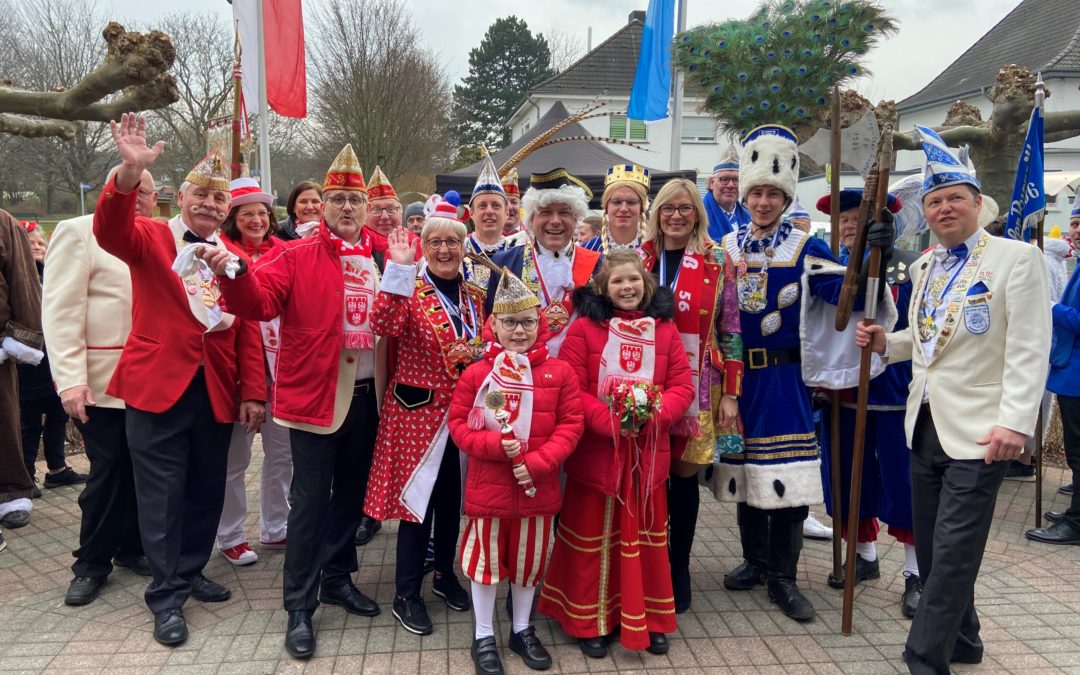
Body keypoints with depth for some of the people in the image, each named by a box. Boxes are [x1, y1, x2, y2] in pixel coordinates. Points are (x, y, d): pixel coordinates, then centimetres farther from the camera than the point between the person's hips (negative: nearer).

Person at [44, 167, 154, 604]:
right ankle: (92, 563, 16)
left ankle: (131, 547, 26)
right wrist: (70, 378, -16)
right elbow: (60, 310, -9)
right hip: (102, 382, -4)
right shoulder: (78, 233, -3)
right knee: (107, 471, 1)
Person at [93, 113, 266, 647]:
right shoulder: (150, 239, 1)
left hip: (217, 392, 4)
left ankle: (190, 572, 31)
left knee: (206, 490, 13)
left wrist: (252, 392, 2)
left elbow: (247, 331, 8)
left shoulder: (234, 258, 10)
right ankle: (166, 596, 14)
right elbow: (110, 231, -22)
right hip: (158, 386, -4)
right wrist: (130, 172, -38)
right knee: (162, 494, 3)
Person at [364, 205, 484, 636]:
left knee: (454, 497, 15)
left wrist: (480, 353, -6)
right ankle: (406, 594, 14)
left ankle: (446, 575, 34)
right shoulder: (409, 290, -7)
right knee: (417, 496, 1)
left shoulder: (474, 297, 9)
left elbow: (487, 346, 17)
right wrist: (399, 269, -31)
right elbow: (384, 326, -27)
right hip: (419, 410, -5)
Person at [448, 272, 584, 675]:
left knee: (529, 560, 16)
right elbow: (458, 424, -3)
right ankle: (484, 637, 27)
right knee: (486, 559, 10)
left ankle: (522, 630, 36)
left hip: (537, 487, 2)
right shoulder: (476, 373, -6)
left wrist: (538, 462, -14)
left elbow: (571, 425, -3)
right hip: (488, 485, -1)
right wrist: (494, 445, -20)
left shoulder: (559, 372, -3)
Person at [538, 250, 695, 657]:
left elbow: (683, 385, 0)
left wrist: (653, 417, -17)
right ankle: (590, 621, 25)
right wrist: (609, 422, -21)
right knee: (593, 536, 10)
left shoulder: (664, 329, 3)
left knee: (645, 534, 15)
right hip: (595, 451, -3)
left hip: (648, 451, 3)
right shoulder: (584, 328, -6)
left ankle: (647, 618, 30)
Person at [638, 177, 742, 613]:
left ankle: (678, 573, 20)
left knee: (684, 476, 6)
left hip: (695, 386, -1)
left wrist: (731, 393, -4)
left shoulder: (717, 262, 2)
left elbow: (730, 330, 0)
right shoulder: (639, 258, 7)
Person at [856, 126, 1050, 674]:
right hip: (925, 424, 7)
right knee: (931, 547, 15)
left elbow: (1029, 351, -14)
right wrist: (887, 343, 2)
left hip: (978, 431, -7)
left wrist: (1015, 423, -21)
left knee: (953, 552, -3)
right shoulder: (926, 266, 12)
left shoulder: (1016, 258, -8)